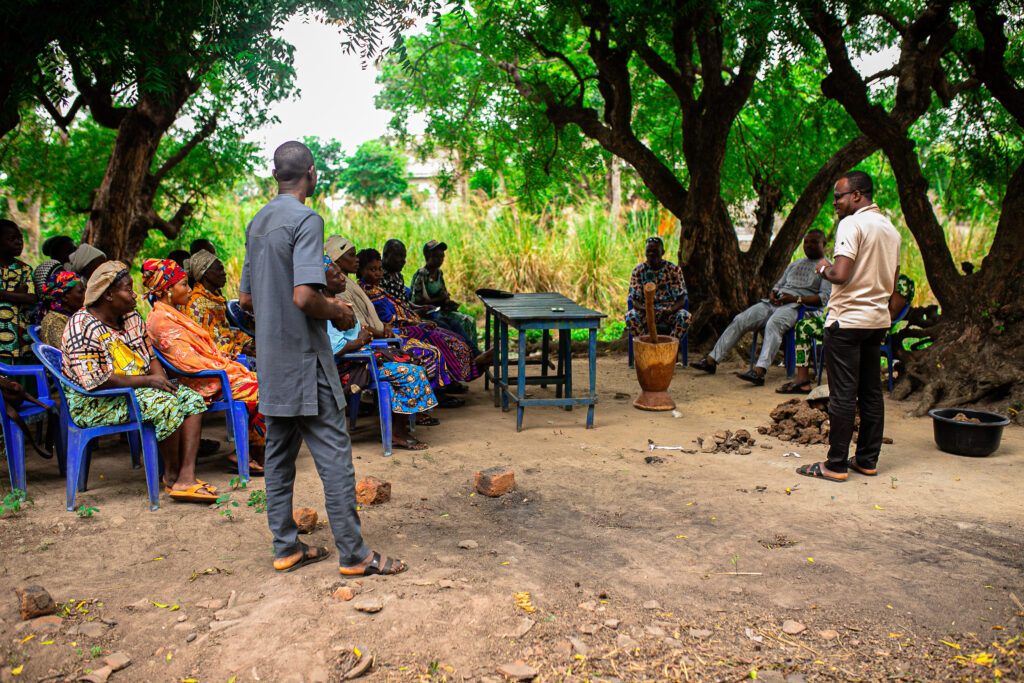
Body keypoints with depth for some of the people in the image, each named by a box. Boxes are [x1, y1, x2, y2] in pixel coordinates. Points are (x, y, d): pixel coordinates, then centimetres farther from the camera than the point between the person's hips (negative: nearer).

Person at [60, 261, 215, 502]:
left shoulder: (132, 317, 11)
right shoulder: (82, 327, -16)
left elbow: (151, 357, 14)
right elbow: (94, 380, -23)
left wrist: (163, 380, -8)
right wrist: (146, 380, -23)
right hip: (95, 404, -9)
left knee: (192, 399, -12)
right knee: (166, 404, -31)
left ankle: (187, 476, -24)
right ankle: (171, 475, -13)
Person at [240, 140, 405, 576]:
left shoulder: (257, 223, 13)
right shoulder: (306, 220, -14)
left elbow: (246, 299, 16)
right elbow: (305, 295, -24)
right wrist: (338, 312, -7)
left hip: (270, 358, 9)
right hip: (304, 358, -9)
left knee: (279, 454, 13)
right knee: (333, 455, -2)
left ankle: (286, 548, 22)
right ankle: (353, 555, 4)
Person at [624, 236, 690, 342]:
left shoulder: (674, 270, -2)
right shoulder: (638, 271, -1)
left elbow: (681, 299, -4)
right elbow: (635, 300, -4)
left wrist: (669, 311, -27)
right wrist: (645, 309, -28)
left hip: (668, 310, 0)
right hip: (646, 312, 0)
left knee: (684, 316, -32)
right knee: (630, 316, -32)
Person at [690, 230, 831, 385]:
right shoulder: (794, 264, 30)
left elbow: (824, 298, -5)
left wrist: (797, 299, -16)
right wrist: (773, 294, 5)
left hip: (795, 306, -7)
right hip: (775, 302, 7)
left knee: (773, 324, -39)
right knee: (740, 320, -11)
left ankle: (759, 371, -51)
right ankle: (711, 360, -10)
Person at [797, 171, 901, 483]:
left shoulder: (852, 224, -13)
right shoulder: (891, 229, 14)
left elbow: (841, 274, -22)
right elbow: (892, 282, 19)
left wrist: (824, 268, -3)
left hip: (847, 320, -8)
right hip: (878, 319, 8)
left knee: (843, 395, -4)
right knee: (871, 392, 12)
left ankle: (836, 465, 1)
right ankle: (868, 460, 19)